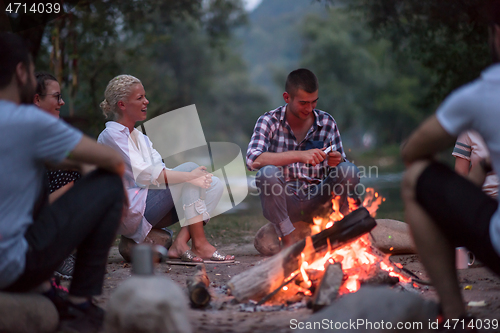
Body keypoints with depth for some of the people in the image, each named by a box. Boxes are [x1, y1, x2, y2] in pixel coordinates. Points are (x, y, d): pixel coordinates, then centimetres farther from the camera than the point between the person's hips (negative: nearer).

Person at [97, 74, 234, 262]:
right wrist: (189, 176, -22)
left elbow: (161, 170, 9)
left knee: (214, 184, -4)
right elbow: (145, 175, -19)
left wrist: (194, 177, -11)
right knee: (189, 167, -19)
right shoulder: (112, 135, -8)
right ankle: (200, 244, -21)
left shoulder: (140, 137, 21)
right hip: (130, 211, -9)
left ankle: (180, 243, -19)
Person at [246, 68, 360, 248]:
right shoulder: (269, 121, -4)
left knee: (349, 170, -23)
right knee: (267, 173, -32)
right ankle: (288, 238, -17)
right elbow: (253, 159, -22)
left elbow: (342, 170, 6)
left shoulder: (327, 122, 4)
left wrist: (336, 162, -20)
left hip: (317, 200, 2)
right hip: (284, 202, -2)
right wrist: (299, 155, -30)